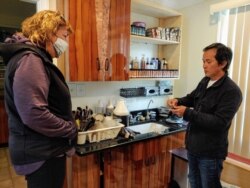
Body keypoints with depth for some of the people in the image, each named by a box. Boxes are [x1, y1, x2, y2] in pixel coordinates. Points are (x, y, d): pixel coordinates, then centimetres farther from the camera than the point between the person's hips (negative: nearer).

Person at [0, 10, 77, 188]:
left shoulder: (36, 58, 14)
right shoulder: (29, 59, -19)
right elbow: (34, 114, -29)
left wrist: (68, 127, 8)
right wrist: (71, 129, -16)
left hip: (45, 150, 10)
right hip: (42, 154, -10)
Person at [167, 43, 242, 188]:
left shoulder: (232, 91, -21)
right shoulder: (204, 82, 2)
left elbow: (219, 123, -28)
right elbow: (192, 98, 18)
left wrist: (187, 113, -30)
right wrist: (178, 101, -3)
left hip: (211, 152, -7)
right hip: (193, 147, 8)